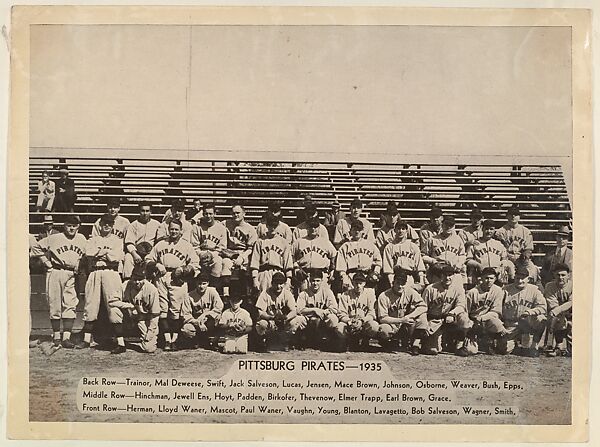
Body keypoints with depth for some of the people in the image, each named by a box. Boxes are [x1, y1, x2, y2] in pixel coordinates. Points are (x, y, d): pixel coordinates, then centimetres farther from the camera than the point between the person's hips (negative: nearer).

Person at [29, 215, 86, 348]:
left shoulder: (82, 239, 7)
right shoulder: (54, 238, -3)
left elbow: (85, 255, 23)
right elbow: (36, 247, 3)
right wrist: (47, 262, -1)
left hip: (71, 275, 2)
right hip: (55, 273, -2)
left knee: (70, 305, -6)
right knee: (55, 304, 2)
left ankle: (66, 337, -5)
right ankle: (56, 335, 14)